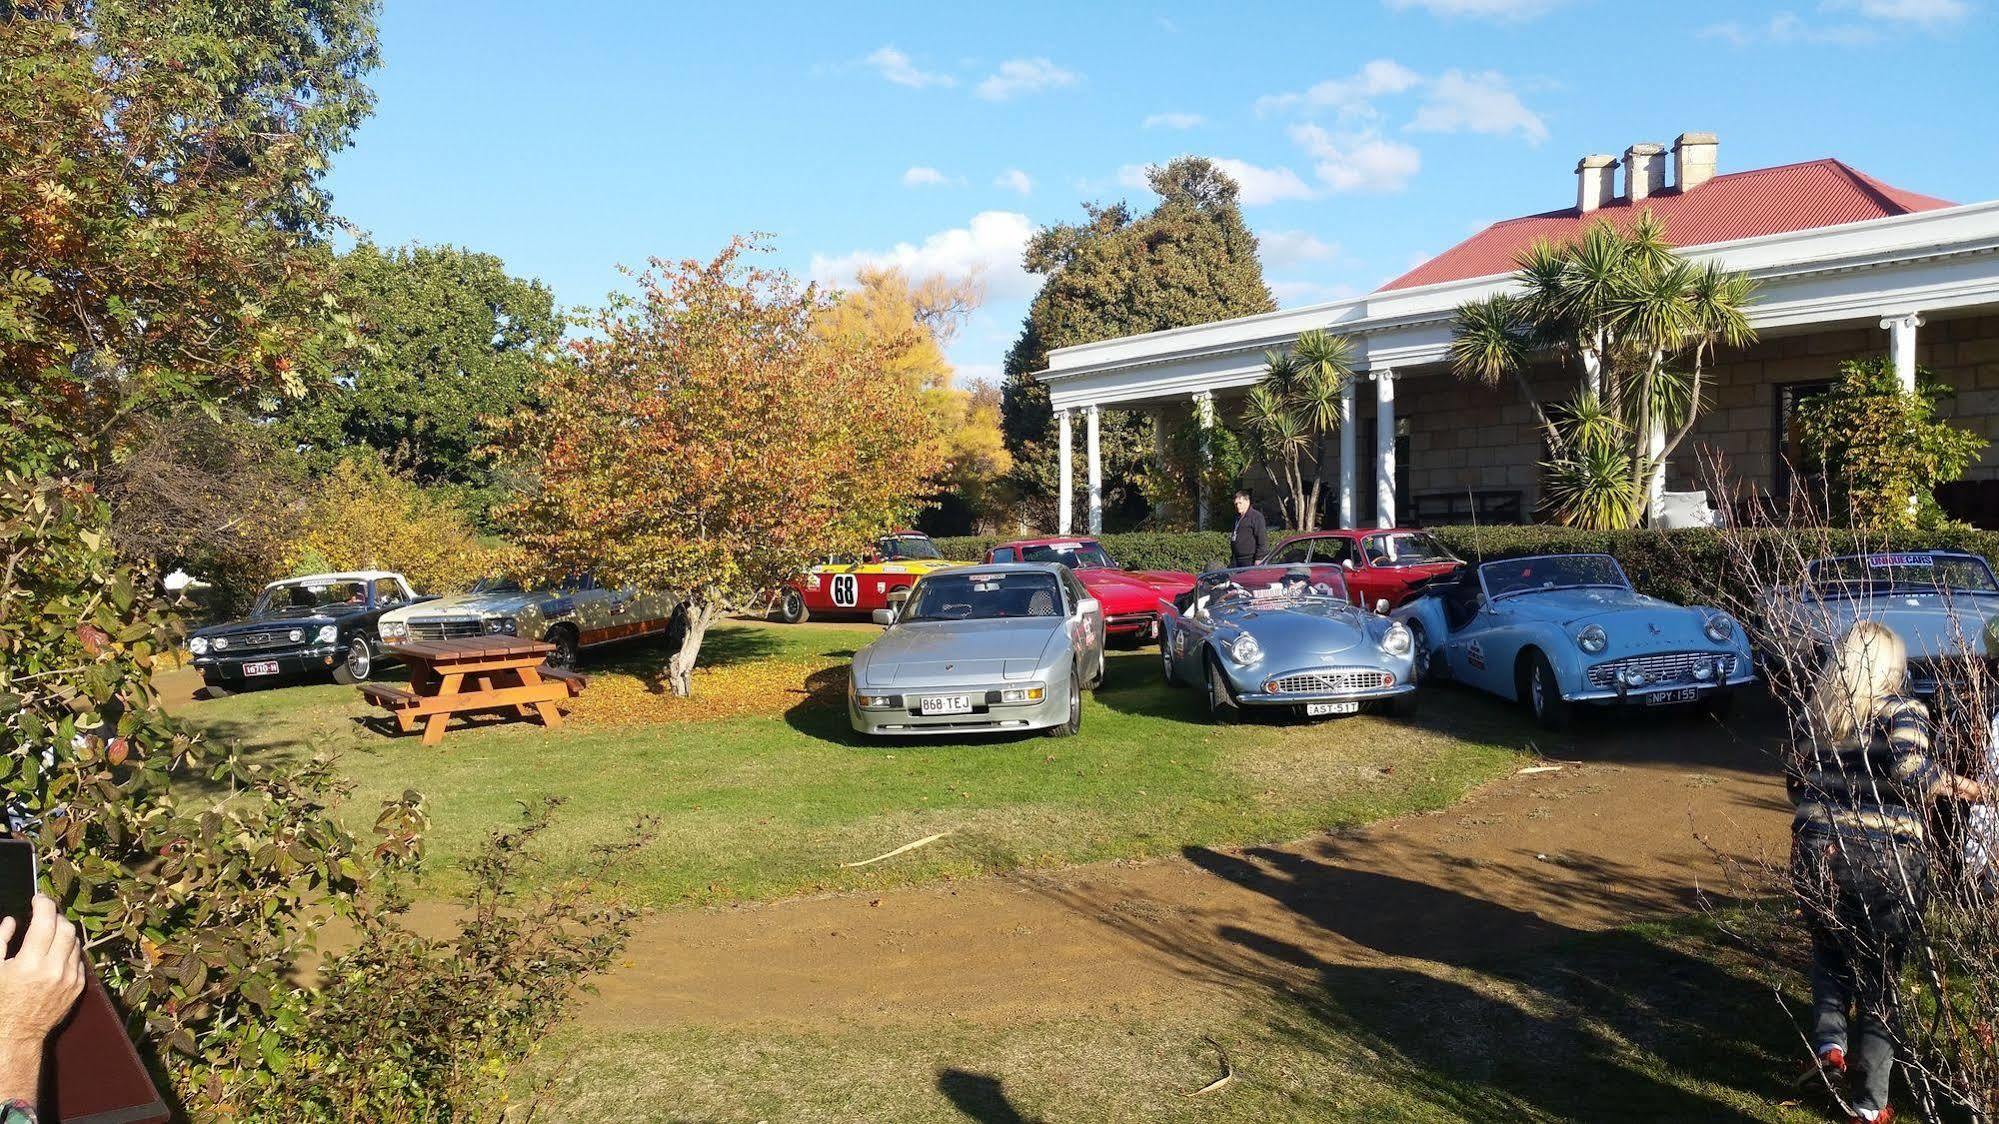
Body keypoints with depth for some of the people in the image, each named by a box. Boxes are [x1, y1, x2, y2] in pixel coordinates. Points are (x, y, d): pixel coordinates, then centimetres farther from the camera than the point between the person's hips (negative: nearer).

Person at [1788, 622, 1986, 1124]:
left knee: (1830, 952, 27)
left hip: (1818, 853, 3)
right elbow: (1910, 769, -24)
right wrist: (1956, 785, -6)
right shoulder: (1902, 711, -7)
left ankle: (1829, 1036, 3)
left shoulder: (1815, 714, 5)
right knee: (1879, 975, 12)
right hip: (1888, 862, -3)